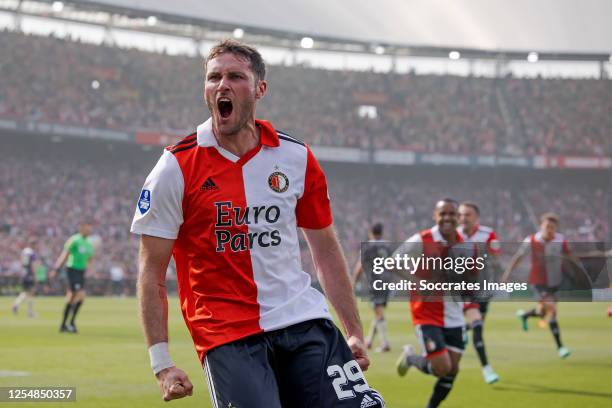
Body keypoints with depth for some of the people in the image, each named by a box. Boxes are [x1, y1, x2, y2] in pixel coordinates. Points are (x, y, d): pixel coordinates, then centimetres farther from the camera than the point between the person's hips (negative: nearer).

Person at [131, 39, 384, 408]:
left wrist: (355, 332, 12)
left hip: (306, 322, 3)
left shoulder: (297, 157, 7)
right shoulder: (176, 168, -4)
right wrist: (162, 363, -8)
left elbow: (327, 252, 16)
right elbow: (152, 273, -2)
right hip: (227, 334, -3)